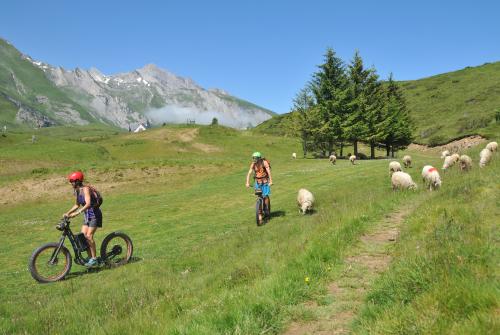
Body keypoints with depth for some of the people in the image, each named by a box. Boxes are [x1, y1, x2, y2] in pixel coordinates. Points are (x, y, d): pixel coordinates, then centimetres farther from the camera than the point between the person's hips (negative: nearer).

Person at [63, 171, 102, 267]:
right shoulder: (77, 191, 6)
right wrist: (68, 213, 5)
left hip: (94, 215, -8)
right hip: (87, 215, 8)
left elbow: (88, 204, -33)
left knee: (89, 236, -14)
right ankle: (90, 257, 11)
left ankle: (94, 259, -6)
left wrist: (77, 213, -40)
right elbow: (77, 205, 17)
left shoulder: (86, 189, -20)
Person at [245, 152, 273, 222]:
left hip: (265, 182, -3)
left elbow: (269, 172, -23)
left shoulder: (264, 162, -17)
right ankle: (260, 214, 6)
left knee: (265, 196, -10)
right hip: (258, 182, 3)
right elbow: (249, 173, -11)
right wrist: (247, 183, -22)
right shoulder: (253, 164, -7)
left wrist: (270, 181, -33)